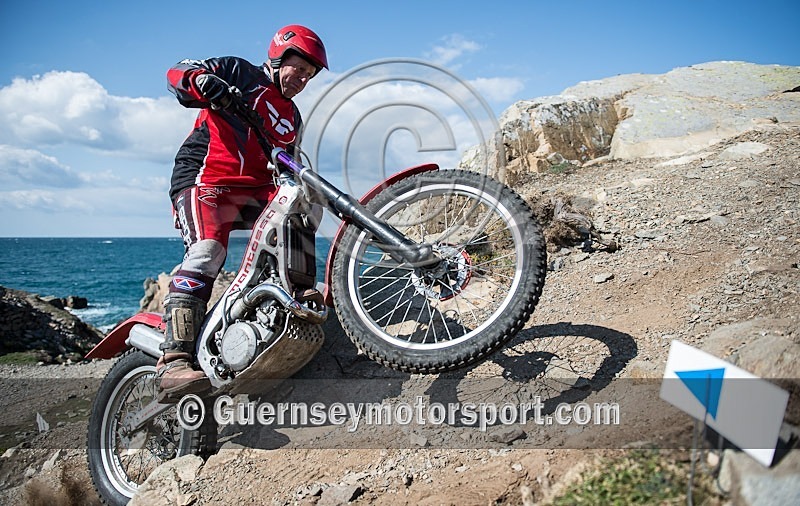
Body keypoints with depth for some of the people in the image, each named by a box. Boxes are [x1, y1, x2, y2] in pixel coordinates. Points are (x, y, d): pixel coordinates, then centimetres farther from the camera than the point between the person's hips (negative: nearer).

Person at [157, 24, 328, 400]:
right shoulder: (241, 73, 7)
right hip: (203, 179, -7)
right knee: (207, 252, -29)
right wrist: (203, 81, -24)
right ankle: (173, 362, -37)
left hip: (252, 191, 7)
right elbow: (178, 73, -2)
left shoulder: (293, 119, 27)